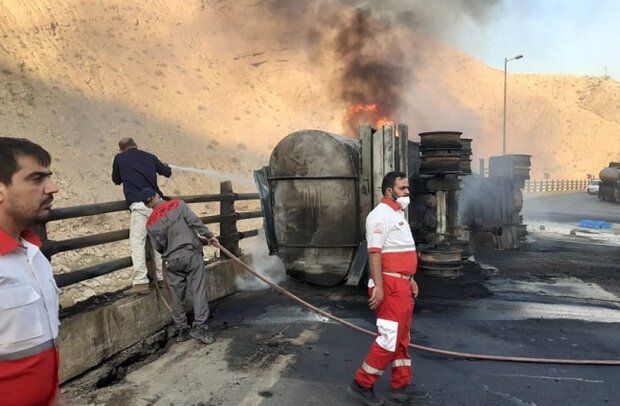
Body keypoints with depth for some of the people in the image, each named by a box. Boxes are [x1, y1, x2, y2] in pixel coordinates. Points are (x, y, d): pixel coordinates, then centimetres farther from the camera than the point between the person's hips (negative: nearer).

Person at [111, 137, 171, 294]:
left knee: (137, 242, -2)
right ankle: (163, 277, 18)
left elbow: (116, 180, 22)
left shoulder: (119, 158, 9)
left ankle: (141, 282, -8)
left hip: (139, 205, -4)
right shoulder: (150, 157, 15)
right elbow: (167, 172, 27)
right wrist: (166, 167, 49)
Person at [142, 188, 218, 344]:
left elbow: (159, 247, 7)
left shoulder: (150, 223, 4)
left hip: (172, 260, 3)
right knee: (199, 291, 0)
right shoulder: (178, 204, -3)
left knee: (177, 296, 13)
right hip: (192, 254, -3)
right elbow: (195, 221, -11)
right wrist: (209, 236, -4)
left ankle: (182, 329, 21)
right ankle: (199, 326, -7)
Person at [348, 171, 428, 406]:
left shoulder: (398, 213, 18)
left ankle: (401, 385, 26)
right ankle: (362, 385, 7)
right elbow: (374, 252, -22)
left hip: (402, 283, 10)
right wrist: (378, 287, -27)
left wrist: (410, 279, 22)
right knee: (390, 337, -6)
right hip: (390, 285, -10)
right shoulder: (381, 214, -14)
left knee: (402, 337, 15)